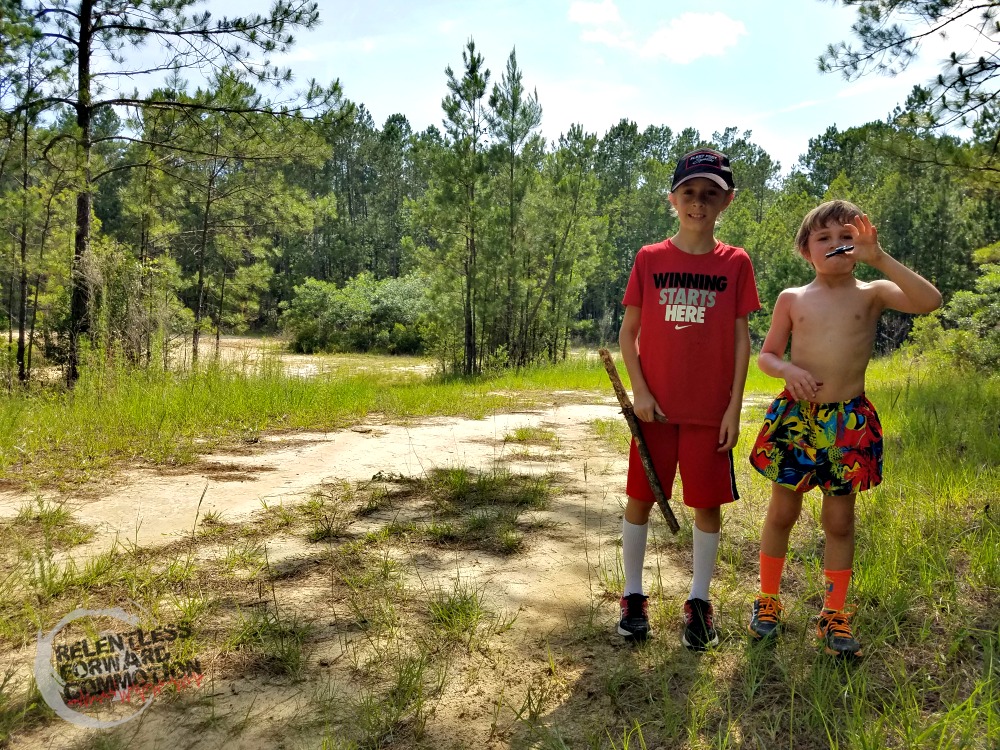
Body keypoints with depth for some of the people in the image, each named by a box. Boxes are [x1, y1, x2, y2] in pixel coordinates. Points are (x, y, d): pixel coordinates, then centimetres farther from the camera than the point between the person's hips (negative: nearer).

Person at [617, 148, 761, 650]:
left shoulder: (735, 263, 1)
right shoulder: (649, 259, 2)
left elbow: (740, 339, 1)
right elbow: (627, 331, 3)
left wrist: (734, 407, -4)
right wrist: (639, 391, -7)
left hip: (711, 409, 0)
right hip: (654, 406, 1)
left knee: (707, 504, 7)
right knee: (640, 498, 8)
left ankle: (699, 600, 24)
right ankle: (633, 595, 24)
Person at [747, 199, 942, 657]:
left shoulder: (872, 293, 1)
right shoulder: (792, 299, 5)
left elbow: (930, 301, -17)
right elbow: (766, 355, 6)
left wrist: (879, 258, -21)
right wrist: (788, 369, -16)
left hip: (849, 422, 0)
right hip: (794, 416, 1)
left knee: (839, 520, 8)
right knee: (782, 512, 9)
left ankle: (834, 615, 23)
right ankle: (767, 601, 26)